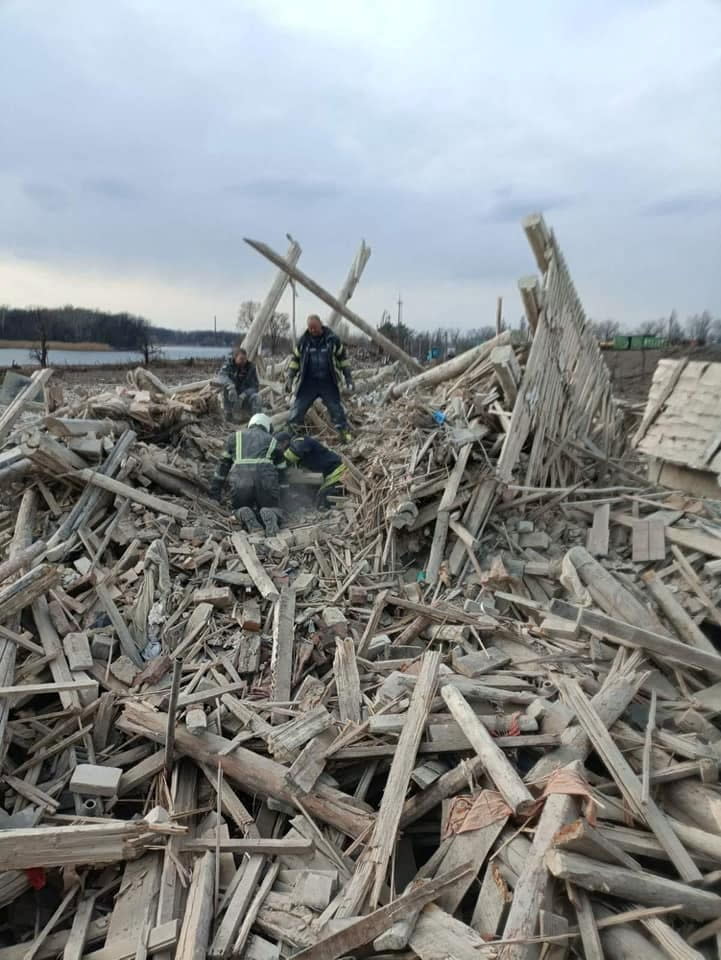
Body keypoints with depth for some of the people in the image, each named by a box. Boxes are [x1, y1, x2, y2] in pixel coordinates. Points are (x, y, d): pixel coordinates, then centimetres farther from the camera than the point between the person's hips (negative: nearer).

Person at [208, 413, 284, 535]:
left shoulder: (235, 437, 25)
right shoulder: (271, 440, 25)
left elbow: (223, 464, 27)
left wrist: (214, 492, 32)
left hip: (240, 481, 1)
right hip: (266, 479, 0)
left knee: (240, 508, 23)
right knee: (272, 508, 18)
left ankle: (246, 516, -12)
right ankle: (269, 515, -18)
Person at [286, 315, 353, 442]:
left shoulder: (332, 339, -1)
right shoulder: (303, 340, 1)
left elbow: (342, 357, 8)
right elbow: (295, 359, 11)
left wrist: (348, 376, 4)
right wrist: (291, 377, 4)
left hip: (328, 382, 0)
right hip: (308, 382, 1)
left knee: (336, 408, 2)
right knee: (298, 408, -3)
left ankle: (344, 433, 15)